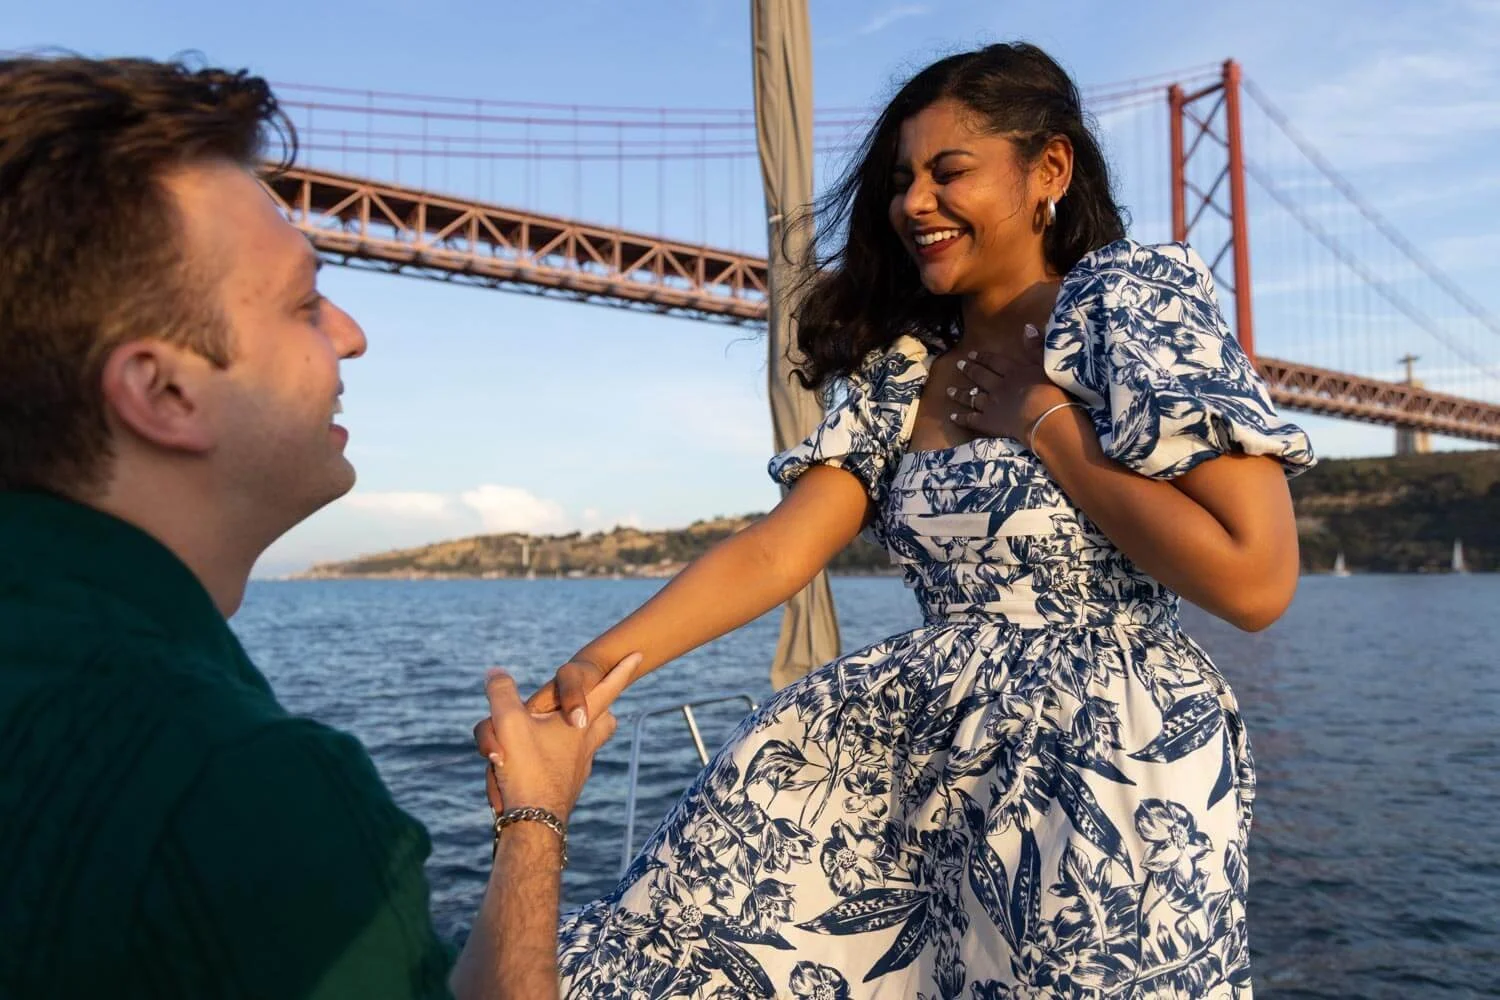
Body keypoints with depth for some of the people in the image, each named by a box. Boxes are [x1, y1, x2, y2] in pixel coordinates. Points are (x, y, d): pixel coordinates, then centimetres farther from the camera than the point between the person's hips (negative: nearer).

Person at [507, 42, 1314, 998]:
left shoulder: (1132, 300, -9)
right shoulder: (903, 367, 7)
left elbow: (1255, 580, -18)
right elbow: (776, 549, -1)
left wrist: (1041, 420, -13)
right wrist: (602, 661, -13)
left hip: (1105, 767, -5)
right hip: (932, 744, 5)